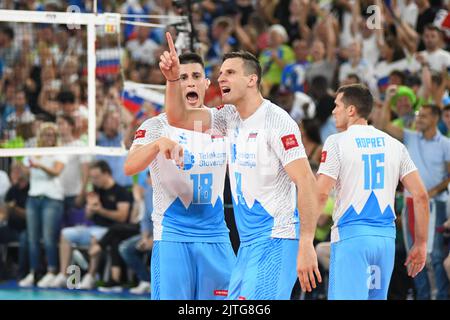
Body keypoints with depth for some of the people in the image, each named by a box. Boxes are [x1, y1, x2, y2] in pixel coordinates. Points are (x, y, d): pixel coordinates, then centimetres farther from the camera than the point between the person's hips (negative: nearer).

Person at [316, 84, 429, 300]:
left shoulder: (337, 142, -2)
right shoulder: (394, 145, 12)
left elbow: (321, 194, -12)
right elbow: (421, 196, 7)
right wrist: (420, 244, 14)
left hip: (351, 234, -5)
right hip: (386, 236, 5)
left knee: (346, 297, -8)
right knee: (377, 296, 15)